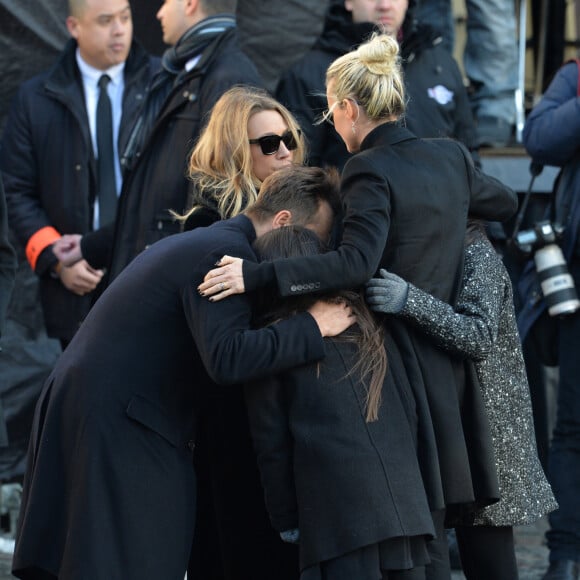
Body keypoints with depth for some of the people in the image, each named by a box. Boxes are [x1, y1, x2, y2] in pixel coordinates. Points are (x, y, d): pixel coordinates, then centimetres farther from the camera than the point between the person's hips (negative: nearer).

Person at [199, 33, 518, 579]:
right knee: (428, 525, 14)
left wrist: (256, 275, -34)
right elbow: (504, 201, 23)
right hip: (447, 359, 7)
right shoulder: (450, 157, 6)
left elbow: (356, 262, -30)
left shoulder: (371, 171, -16)